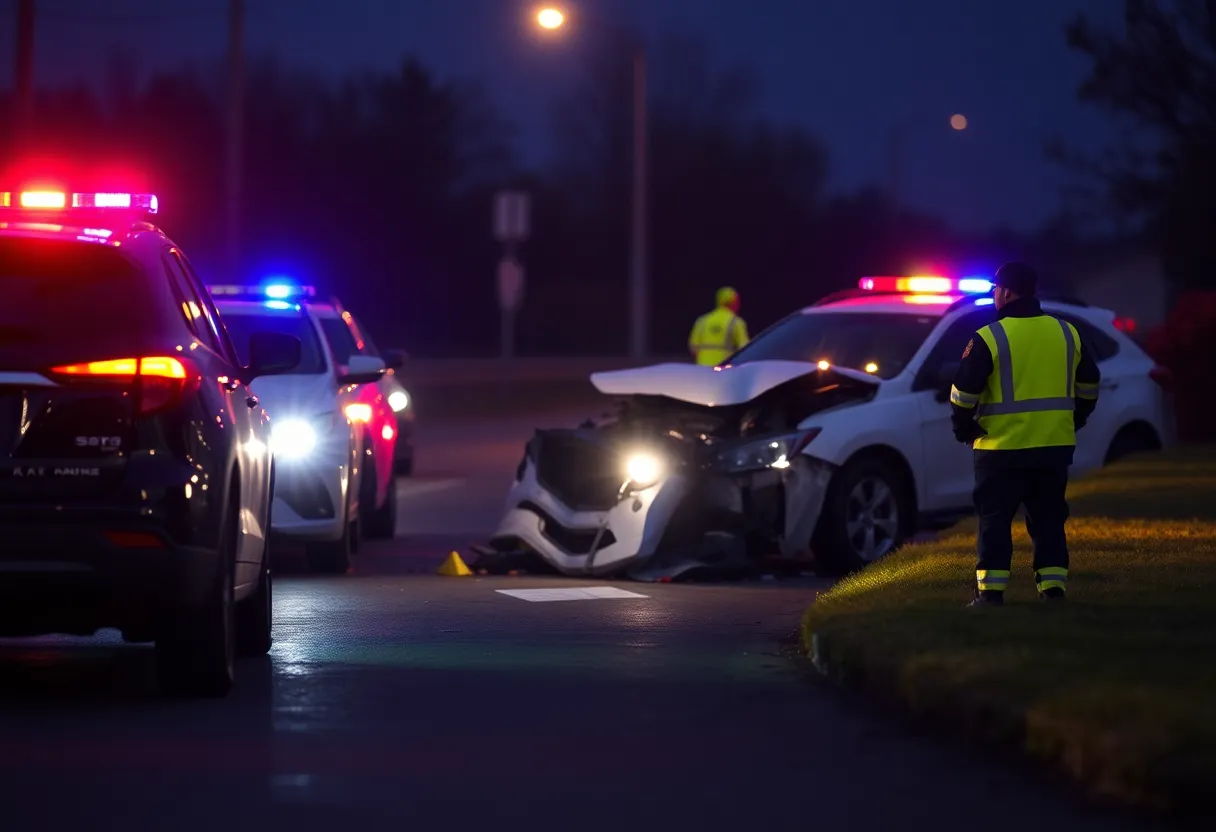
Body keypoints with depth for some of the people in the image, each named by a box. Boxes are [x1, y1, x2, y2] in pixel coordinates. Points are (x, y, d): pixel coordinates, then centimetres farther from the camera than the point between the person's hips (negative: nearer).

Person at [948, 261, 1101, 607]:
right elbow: (1089, 385, 18)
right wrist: (1074, 421, 28)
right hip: (1055, 447, 5)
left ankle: (990, 592, -1)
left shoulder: (990, 338, -10)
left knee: (994, 520, 3)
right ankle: (1053, 589, 8)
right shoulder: (1067, 334, 8)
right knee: (1048, 520, 13)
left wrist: (964, 429, 5)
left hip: (1003, 448, -5)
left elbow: (964, 391, -10)